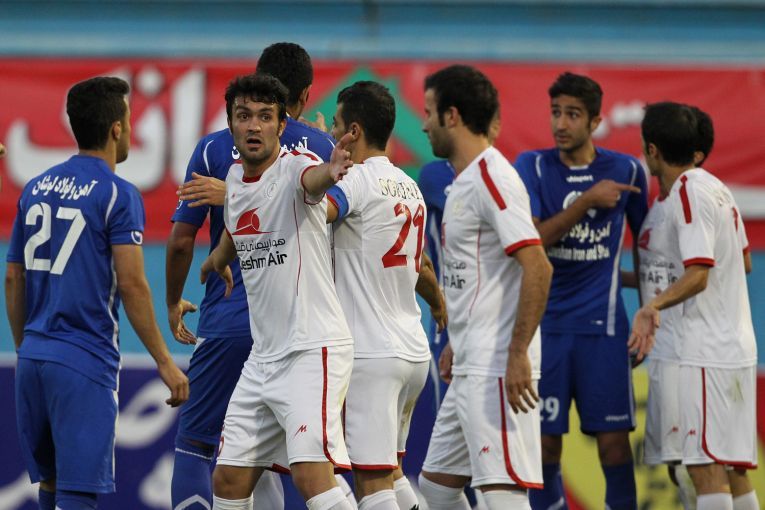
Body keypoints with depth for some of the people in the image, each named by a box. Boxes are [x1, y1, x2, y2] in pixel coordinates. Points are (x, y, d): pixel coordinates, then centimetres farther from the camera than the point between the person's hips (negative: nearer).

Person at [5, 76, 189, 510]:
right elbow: (132, 285, -13)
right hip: (85, 361, -7)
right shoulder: (119, 195, -8)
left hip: (34, 359, 7)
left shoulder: (36, 189, 12)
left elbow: (14, 279, 16)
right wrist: (164, 362, -7)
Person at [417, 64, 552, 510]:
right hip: (471, 369, 11)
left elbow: (537, 267, -22)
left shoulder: (491, 178, -14)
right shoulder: (465, 181, 17)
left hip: (497, 369, -11)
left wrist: (518, 354, -26)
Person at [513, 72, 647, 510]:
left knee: (614, 441, -4)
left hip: (602, 325, 0)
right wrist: (587, 201, -18)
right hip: (545, 322, 0)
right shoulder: (532, 167, 0)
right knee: (545, 442, 1)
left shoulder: (627, 171, 3)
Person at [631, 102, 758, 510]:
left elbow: (697, 274, -23)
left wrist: (655, 305, -40)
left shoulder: (688, 194, -14)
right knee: (734, 469, 10)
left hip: (707, 353, -10)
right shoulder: (716, 188, 14)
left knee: (707, 469, -11)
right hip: (736, 347, 10)